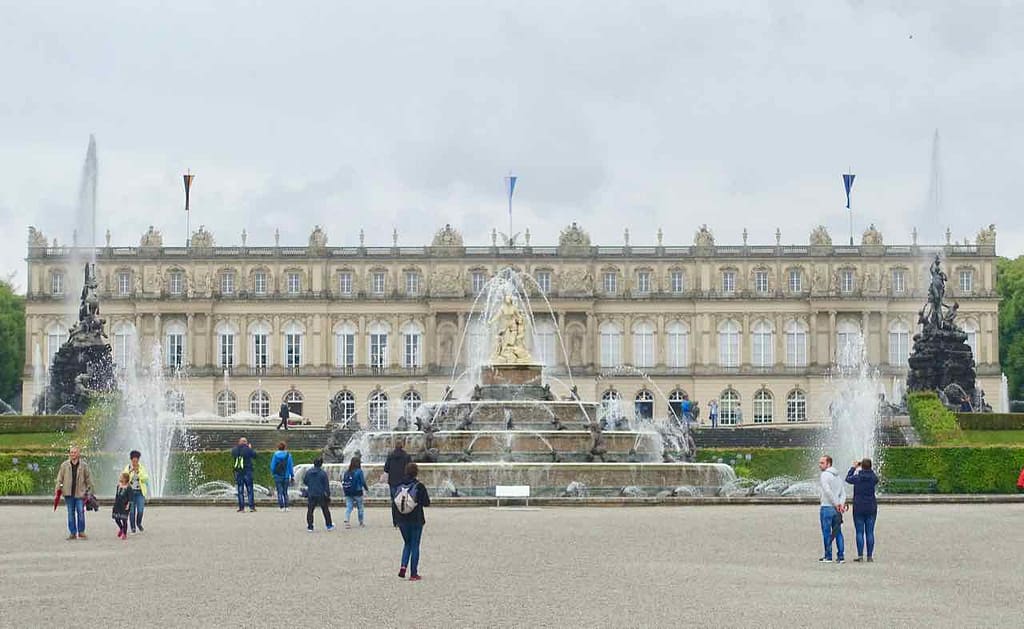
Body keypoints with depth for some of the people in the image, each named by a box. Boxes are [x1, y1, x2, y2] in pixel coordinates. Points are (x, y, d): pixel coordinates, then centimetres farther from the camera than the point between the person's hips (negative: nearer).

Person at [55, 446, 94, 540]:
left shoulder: (84, 465, 1)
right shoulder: (64, 465, 3)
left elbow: (88, 479, 7)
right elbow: (60, 478, 7)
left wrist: (89, 491, 5)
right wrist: (58, 489, 0)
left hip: (80, 493, -1)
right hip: (68, 493, 1)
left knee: (81, 512, -3)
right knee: (70, 513, 6)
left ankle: (81, 531, 9)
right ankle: (72, 533, 12)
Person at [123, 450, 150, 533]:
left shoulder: (142, 468, 3)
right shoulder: (127, 468, 1)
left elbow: (146, 478, -6)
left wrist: (138, 472, -19)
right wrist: (129, 472, -23)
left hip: (140, 492, 1)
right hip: (131, 492, -1)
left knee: (140, 510, -7)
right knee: (132, 511, -3)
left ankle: (139, 523, 20)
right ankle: (133, 527, 10)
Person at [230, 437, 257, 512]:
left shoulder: (234, 450, 0)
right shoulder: (248, 449, -9)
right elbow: (254, 455, 5)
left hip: (238, 472, 3)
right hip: (247, 471, -3)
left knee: (240, 490, 7)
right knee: (250, 490, 4)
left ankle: (241, 507, 4)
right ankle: (251, 507, 1)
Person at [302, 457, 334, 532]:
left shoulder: (308, 472, -3)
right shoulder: (323, 473, -11)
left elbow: (305, 482, 8)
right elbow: (326, 485, -8)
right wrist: (328, 495, 0)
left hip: (311, 495, 1)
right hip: (321, 495, -1)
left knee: (310, 511, 9)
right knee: (326, 510, 12)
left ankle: (310, 527, 5)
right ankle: (329, 526, 19)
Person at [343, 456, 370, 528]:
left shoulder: (346, 472, 1)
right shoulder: (359, 471, -12)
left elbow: (343, 482, 3)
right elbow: (363, 482, -10)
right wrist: (366, 488, 7)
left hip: (348, 493, 3)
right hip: (357, 493, -3)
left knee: (348, 507, 2)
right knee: (360, 507, 13)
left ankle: (346, 521, -18)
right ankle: (361, 522, 24)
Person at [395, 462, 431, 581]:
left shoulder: (400, 485, 0)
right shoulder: (419, 486, -10)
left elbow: (394, 502, 1)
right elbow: (427, 503, -10)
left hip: (402, 521, 3)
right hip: (416, 520, -3)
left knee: (407, 543, 20)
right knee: (415, 545, 6)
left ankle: (403, 566, -1)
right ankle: (413, 574, 6)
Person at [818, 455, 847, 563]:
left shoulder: (824, 475, -9)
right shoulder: (838, 476, 15)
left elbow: (828, 491, -20)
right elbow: (843, 493, 8)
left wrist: (837, 504, -15)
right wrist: (841, 504, -5)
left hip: (826, 508, -7)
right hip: (836, 509, 7)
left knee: (826, 532, 1)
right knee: (838, 532, 9)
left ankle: (828, 556, 4)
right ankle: (840, 556, 6)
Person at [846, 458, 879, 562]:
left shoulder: (857, 477, -9)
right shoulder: (874, 477, -4)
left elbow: (848, 479, 12)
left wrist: (853, 467, 23)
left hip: (859, 508, -2)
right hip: (871, 508, 2)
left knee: (859, 533, 1)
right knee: (870, 533, 4)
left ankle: (860, 556, -3)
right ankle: (870, 556, 4)